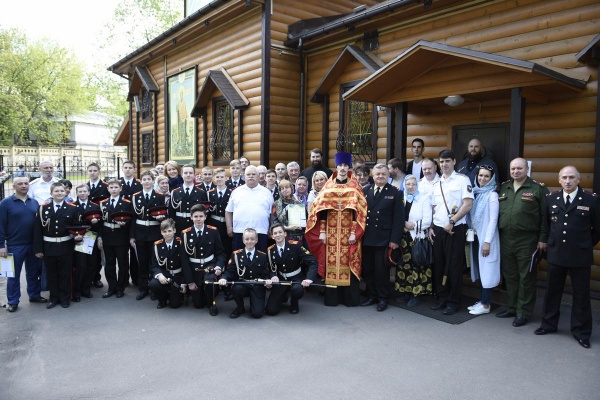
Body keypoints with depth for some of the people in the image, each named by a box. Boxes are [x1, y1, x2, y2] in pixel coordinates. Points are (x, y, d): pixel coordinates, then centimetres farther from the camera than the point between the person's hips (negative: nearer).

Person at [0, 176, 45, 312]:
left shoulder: (34, 202, 7)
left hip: (33, 245, 4)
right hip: (14, 245, -4)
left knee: (34, 272, 14)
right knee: (14, 274, 7)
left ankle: (34, 295, 29)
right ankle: (13, 301, 18)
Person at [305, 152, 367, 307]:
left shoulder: (355, 186, 3)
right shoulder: (328, 185, 7)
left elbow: (358, 211, -3)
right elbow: (322, 210, 4)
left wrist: (354, 233, -11)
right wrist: (322, 231, -3)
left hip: (348, 233, -1)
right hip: (331, 232, 1)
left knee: (348, 264, 0)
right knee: (331, 264, 3)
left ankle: (350, 297, 11)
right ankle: (332, 297, 13)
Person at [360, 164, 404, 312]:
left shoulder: (395, 193, 0)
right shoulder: (365, 191, 9)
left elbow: (399, 218, -5)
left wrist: (395, 239, -11)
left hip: (384, 239, -4)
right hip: (367, 238, 4)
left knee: (381, 270, 4)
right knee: (367, 269, 10)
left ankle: (383, 298, 19)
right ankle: (371, 296, 24)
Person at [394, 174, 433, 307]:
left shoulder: (424, 199, 0)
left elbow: (427, 221, -8)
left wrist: (413, 226, -10)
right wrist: (403, 225, -9)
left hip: (418, 238, -4)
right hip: (403, 238, 4)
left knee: (417, 266, -3)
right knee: (403, 265, 7)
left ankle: (416, 294, 6)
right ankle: (405, 292, 18)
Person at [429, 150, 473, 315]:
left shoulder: (462, 179, -4)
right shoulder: (437, 184, 14)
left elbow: (468, 204, -12)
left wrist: (451, 222, -14)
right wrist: (431, 227, 8)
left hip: (455, 229, -6)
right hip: (438, 229, 6)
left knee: (454, 266, 1)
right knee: (439, 265, 9)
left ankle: (453, 301, 12)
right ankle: (442, 298, 22)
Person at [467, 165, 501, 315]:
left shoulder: (492, 195, -10)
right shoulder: (475, 192, 9)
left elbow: (493, 220, -13)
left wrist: (487, 241, -16)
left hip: (486, 238, -6)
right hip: (475, 236, 7)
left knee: (486, 270, 0)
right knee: (478, 269, 11)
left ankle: (486, 304, 7)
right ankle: (482, 300, 21)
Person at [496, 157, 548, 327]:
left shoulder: (538, 189, -3)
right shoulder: (503, 188, 11)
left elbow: (545, 216, -5)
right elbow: (497, 212, 14)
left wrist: (543, 239, -8)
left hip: (527, 241, -5)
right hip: (505, 239, 5)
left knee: (526, 278, 3)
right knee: (510, 276, 13)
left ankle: (523, 313, 15)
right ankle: (512, 308, 27)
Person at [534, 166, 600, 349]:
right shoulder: (551, 198, 3)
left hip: (580, 256, -3)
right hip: (555, 253, 3)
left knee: (581, 295, 7)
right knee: (552, 291, 13)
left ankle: (581, 332, 19)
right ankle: (549, 324, 27)